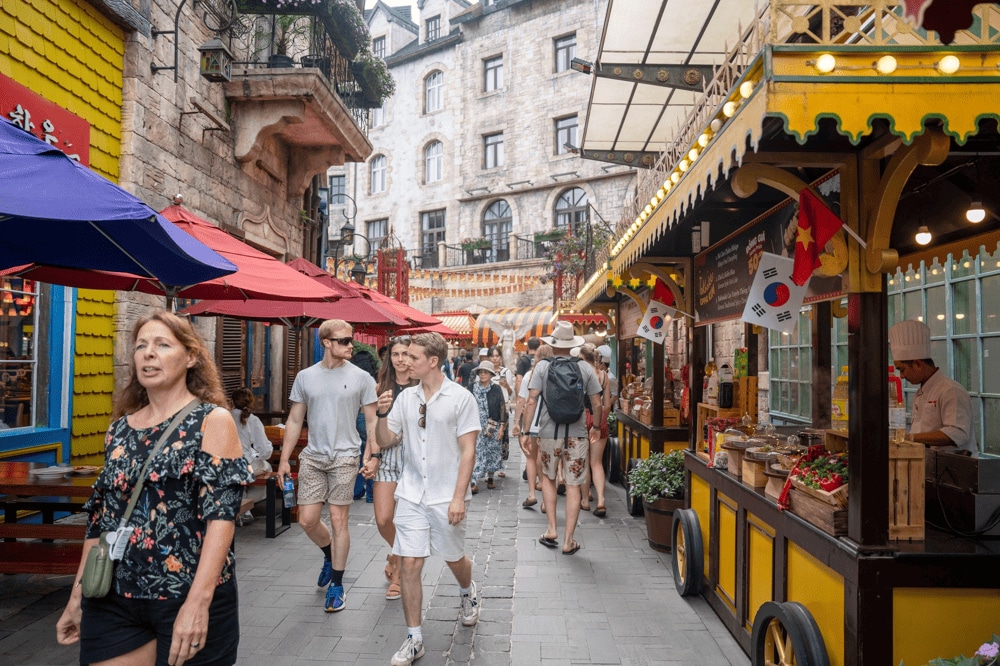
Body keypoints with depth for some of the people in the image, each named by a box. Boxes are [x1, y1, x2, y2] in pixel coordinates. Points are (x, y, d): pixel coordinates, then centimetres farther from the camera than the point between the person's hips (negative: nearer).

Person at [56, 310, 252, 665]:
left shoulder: (213, 421, -7)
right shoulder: (120, 428, 9)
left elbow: (221, 513, -15)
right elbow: (101, 517, 14)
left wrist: (198, 600, -23)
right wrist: (77, 595, 13)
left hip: (189, 600, -4)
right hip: (112, 601, 5)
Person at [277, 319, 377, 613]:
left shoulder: (361, 377, -3)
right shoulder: (305, 377, 4)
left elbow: (372, 421, 0)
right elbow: (294, 420, 8)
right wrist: (284, 459, 4)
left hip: (344, 457, -3)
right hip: (312, 456, 3)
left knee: (338, 521, 1)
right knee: (307, 520, 5)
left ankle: (337, 586, 16)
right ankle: (331, 555, 37)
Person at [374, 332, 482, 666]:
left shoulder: (461, 398, -9)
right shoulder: (405, 397, 3)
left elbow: (468, 451, -10)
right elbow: (385, 442, 8)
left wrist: (458, 497, -15)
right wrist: (382, 414, -11)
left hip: (446, 496, -3)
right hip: (411, 495, 3)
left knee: (454, 559, 15)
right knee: (409, 565, 0)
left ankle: (468, 593, 49)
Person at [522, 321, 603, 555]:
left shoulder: (542, 366, -3)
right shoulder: (585, 368, 0)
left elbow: (531, 400, -8)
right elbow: (597, 404, 2)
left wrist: (525, 430, -2)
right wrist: (596, 426, 19)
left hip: (548, 434, 0)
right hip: (577, 435, 0)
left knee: (548, 478, 22)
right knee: (573, 486, 6)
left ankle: (551, 529, 19)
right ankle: (568, 541, 11)